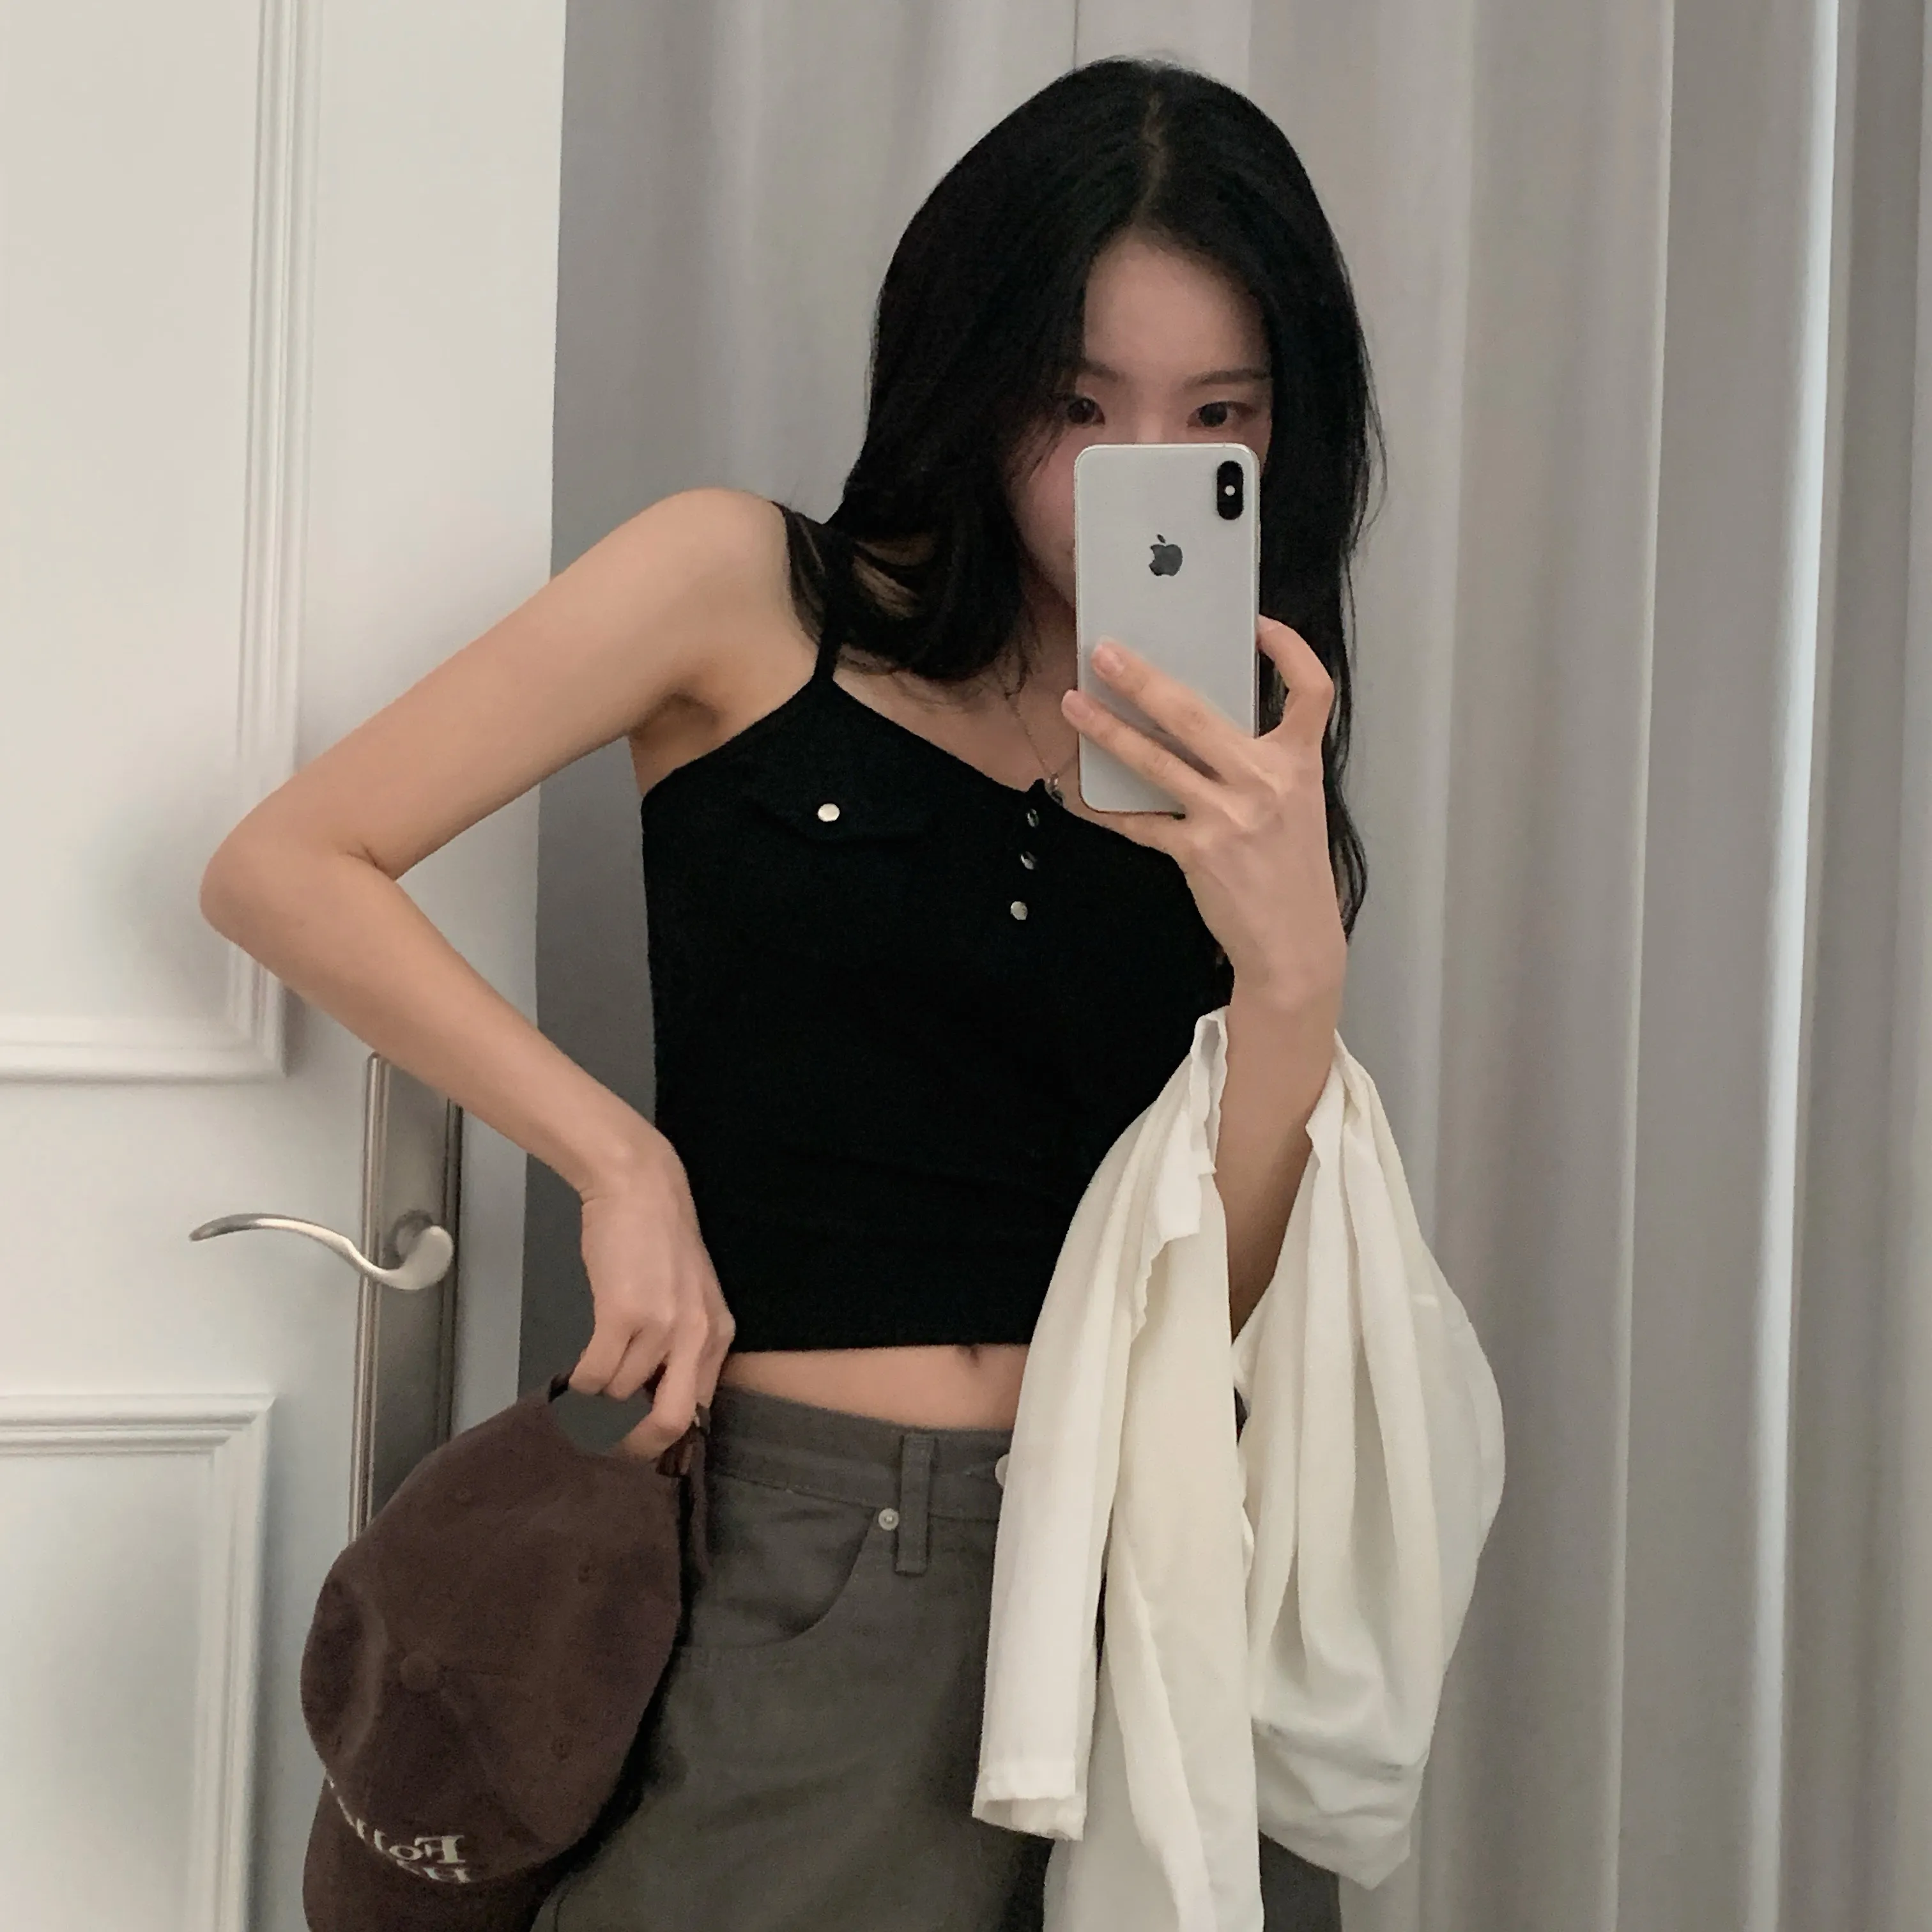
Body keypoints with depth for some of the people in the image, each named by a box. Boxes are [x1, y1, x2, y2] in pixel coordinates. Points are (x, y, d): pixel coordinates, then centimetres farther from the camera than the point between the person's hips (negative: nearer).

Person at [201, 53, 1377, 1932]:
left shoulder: (1259, 791, 7)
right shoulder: (752, 595, -1)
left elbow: (1237, 1310, -3)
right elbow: (284, 867, -4)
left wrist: (1293, 963, -18)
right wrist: (622, 1161, -10)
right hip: (795, 1569, -3)